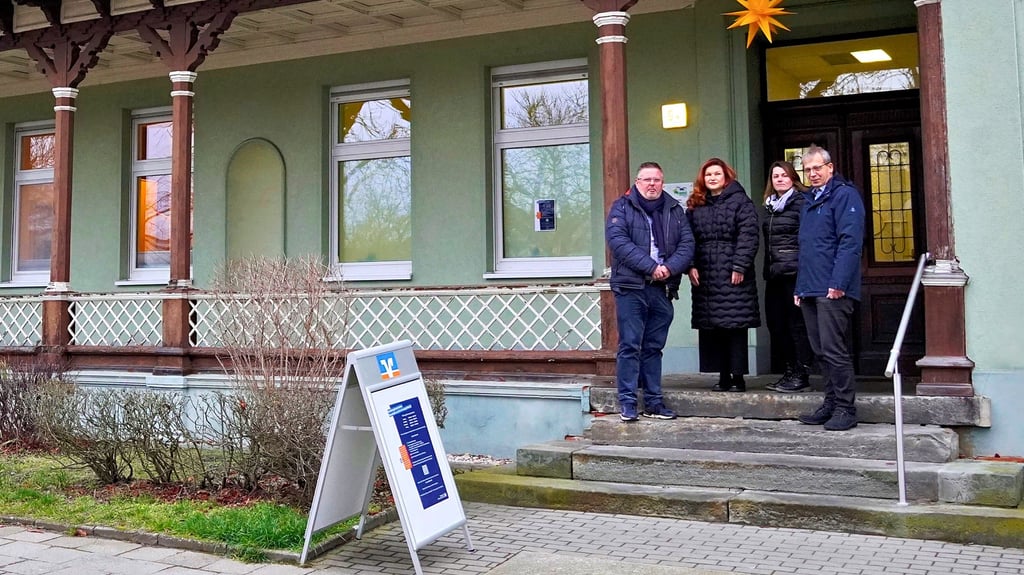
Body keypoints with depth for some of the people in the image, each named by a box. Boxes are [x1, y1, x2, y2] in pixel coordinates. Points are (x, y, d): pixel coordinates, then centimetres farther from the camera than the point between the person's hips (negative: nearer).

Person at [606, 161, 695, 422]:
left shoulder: (674, 210, 15)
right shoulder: (622, 207, 3)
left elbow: (687, 243, 6)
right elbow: (618, 241, -12)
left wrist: (670, 267, -13)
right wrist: (651, 267, -18)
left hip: (662, 289, 4)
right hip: (630, 287, -4)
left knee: (654, 347, 10)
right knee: (630, 346, -3)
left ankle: (653, 401, 16)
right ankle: (627, 402, 2)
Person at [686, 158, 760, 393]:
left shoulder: (740, 202, 1)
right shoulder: (695, 206, 16)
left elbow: (748, 237, -8)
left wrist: (739, 267, -15)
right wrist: (691, 266, -1)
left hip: (733, 276, -5)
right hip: (704, 277, 5)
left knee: (735, 326, -4)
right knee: (711, 327, 6)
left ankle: (737, 376, 3)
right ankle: (723, 376, 14)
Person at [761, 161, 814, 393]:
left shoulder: (801, 202, -5)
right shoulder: (769, 206, 18)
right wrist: (768, 268, 14)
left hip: (794, 272, -8)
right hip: (774, 274, 8)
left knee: (797, 323, -4)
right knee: (776, 322, 9)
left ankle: (801, 375, 3)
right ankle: (790, 371, 19)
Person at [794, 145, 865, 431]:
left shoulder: (845, 195, -6)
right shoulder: (809, 200, 21)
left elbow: (850, 241, -15)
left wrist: (838, 283, -22)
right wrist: (800, 287, 18)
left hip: (833, 290, -9)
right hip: (810, 290, 9)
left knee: (834, 351, -7)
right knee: (821, 352, 12)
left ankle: (845, 409, 0)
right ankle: (831, 403, 20)